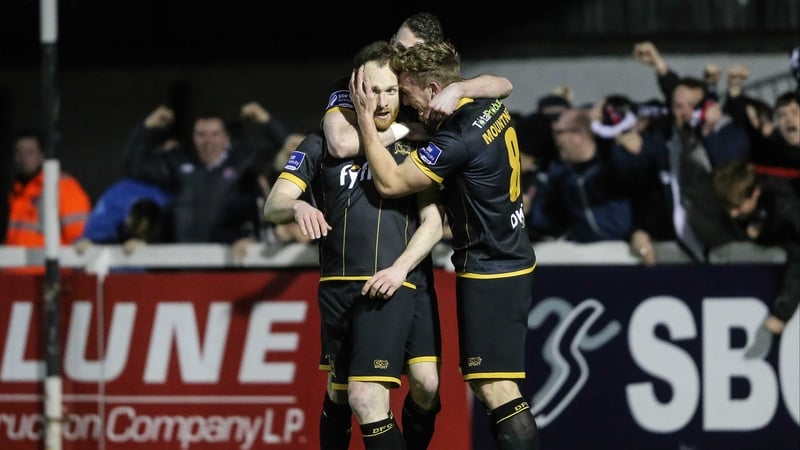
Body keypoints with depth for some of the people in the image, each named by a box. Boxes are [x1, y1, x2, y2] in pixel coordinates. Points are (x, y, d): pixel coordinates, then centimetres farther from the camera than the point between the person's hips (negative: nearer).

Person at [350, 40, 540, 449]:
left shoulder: (458, 138, -23)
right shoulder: (492, 108, 3)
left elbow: (390, 183, -18)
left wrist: (365, 117, -12)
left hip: (488, 271, -10)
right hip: (511, 258, 10)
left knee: (495, 388, -13)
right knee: (484, 382, 13)